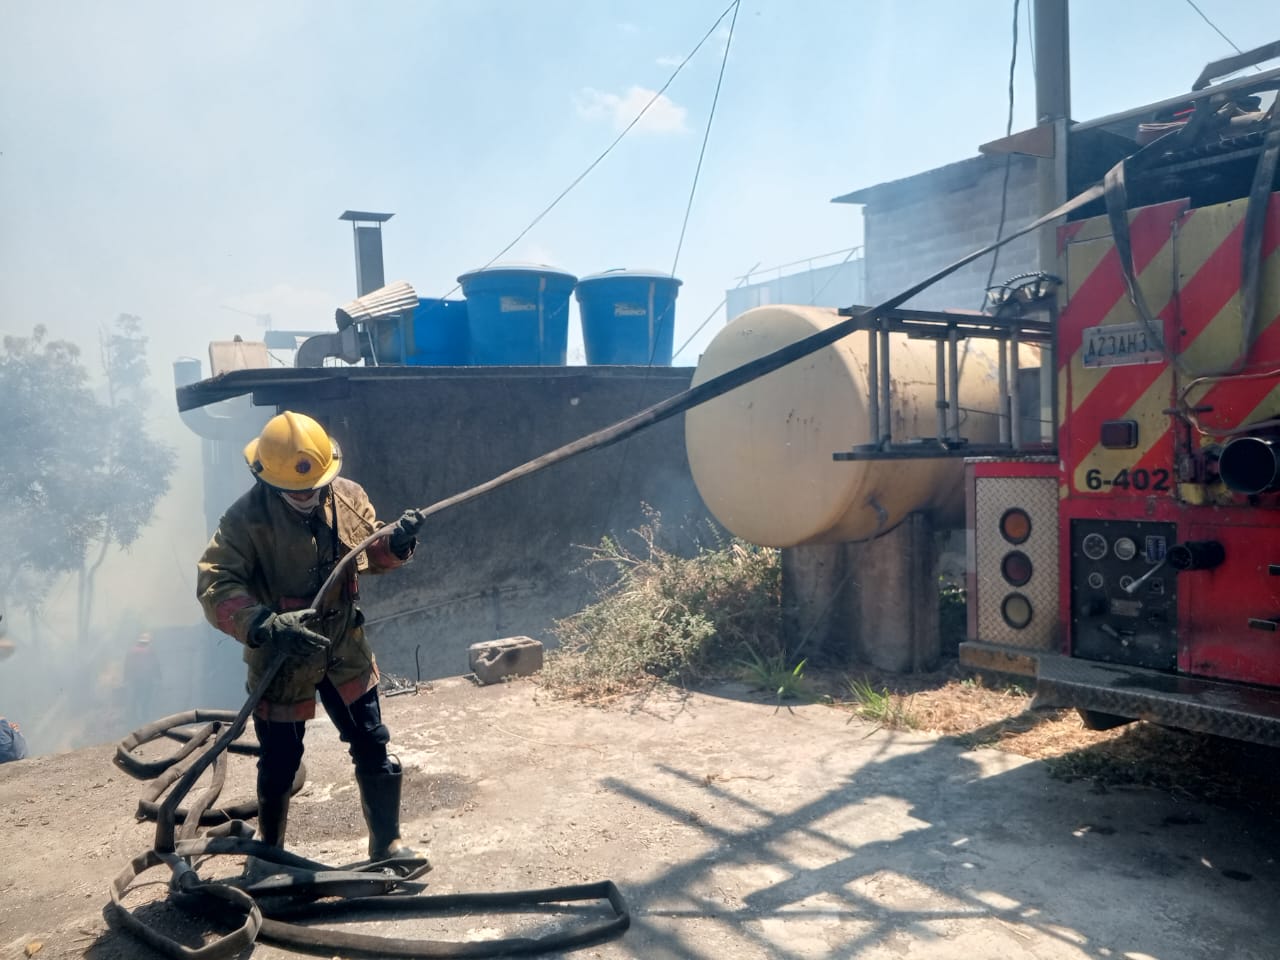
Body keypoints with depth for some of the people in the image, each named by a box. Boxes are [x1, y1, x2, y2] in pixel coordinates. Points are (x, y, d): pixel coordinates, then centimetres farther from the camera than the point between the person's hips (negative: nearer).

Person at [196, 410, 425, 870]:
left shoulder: (348, 496, -8)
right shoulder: (246, 518, -21)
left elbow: (370, 554, 5)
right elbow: (214, 586, -27)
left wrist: (397, 542, -18)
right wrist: (266, 625, -42)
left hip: (345, 650, 3)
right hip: (279, 658, -3)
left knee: (374, 751, 10)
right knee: (278, 766, 14)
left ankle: (387, 842, 32)